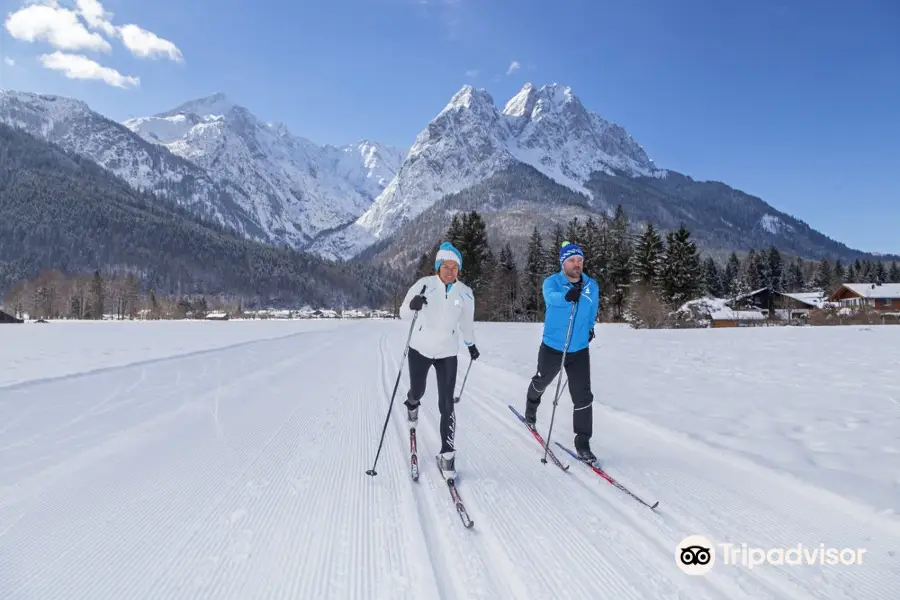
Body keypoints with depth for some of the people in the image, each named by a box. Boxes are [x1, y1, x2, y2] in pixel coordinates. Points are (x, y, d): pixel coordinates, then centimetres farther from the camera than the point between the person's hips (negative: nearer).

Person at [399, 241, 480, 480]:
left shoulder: (465, 293, -7)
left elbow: (466, 322, 11)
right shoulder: (424, 284, -14)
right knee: (417, 393, 19)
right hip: (420, 349, 0)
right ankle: (412, 404, 58)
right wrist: (412, 305, -36)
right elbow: (403, 313, -13)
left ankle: (447, 454, 7)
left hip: (447, 353, 0)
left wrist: (471, 345, 25)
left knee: (446, 405, -5)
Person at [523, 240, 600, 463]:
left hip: (579, 350, 2)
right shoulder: (552, 281, -14)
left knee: (583, 396, -5)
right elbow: (551, 297, -39)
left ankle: (582, 443, 6)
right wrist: (566, 296, -59)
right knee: (541, 382, 21)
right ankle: (532, 405, 55)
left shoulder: (592, 286, -2)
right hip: (552, 347, -2)